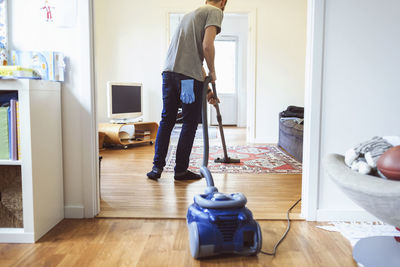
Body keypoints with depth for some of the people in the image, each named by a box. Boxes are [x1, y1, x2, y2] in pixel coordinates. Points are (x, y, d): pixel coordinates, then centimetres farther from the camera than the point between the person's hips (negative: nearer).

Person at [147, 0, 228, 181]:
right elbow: (207, 46, -14)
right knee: (190, 124, 4)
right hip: (189, 77, -7)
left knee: (166, 121, 13)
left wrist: (207, 89, 30)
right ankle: (181, 170, 12)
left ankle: (157, 167, 15)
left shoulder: (190, 14, 30)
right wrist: (212, 72, 4)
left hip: (169, 72, 8)